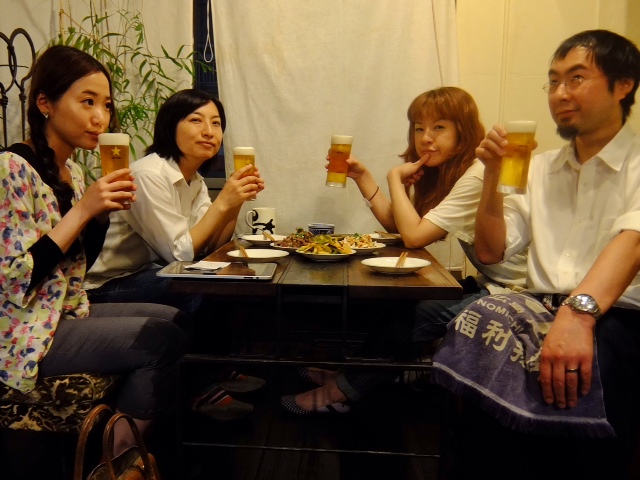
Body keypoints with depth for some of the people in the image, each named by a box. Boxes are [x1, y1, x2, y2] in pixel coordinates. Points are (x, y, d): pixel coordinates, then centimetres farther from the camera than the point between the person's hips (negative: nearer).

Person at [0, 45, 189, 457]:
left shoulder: (70, 170, 8)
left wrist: (104, 212, -4)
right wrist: (83, 209, -23)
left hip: (67, 313, 9)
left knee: (175, 319, 8)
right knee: (165, 338, -15)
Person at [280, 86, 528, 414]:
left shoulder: (476, 177, -21)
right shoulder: (441, 172, 9)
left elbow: (414, 235, -23)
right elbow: (397, 225, 7)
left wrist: (395, 179, -12)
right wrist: (363, 177, 3)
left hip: (512, 292, -9)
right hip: (486, 284, 9)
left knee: (419, 312, -22)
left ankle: (346, 388, -6)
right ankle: (353, 373, 11)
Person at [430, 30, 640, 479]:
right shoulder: (542, 167, 19)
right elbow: (491, 251, 17)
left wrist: (580, 311, -39)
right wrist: (493, 174, 4)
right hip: (542, 306, 4)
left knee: (576, 366, -37)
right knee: (483, 323, -29)